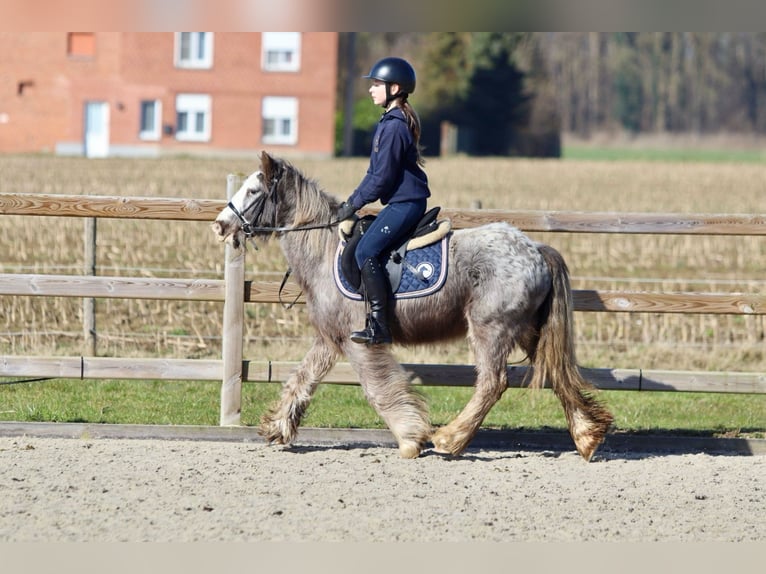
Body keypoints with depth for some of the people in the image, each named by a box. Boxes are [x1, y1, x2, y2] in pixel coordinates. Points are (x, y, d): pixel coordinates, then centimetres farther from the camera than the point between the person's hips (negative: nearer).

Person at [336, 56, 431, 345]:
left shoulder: (393, 127, -17)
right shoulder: (392, 122, 16)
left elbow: (382, 177, -18)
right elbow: (376, 172, 22)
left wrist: (354, 204, -9)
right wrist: (353, 200, 16)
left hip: (405, 202, -11)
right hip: (404, 200, 11)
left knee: (366, 251, -18)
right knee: (365, 250, 10)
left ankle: (379, 328, -19)